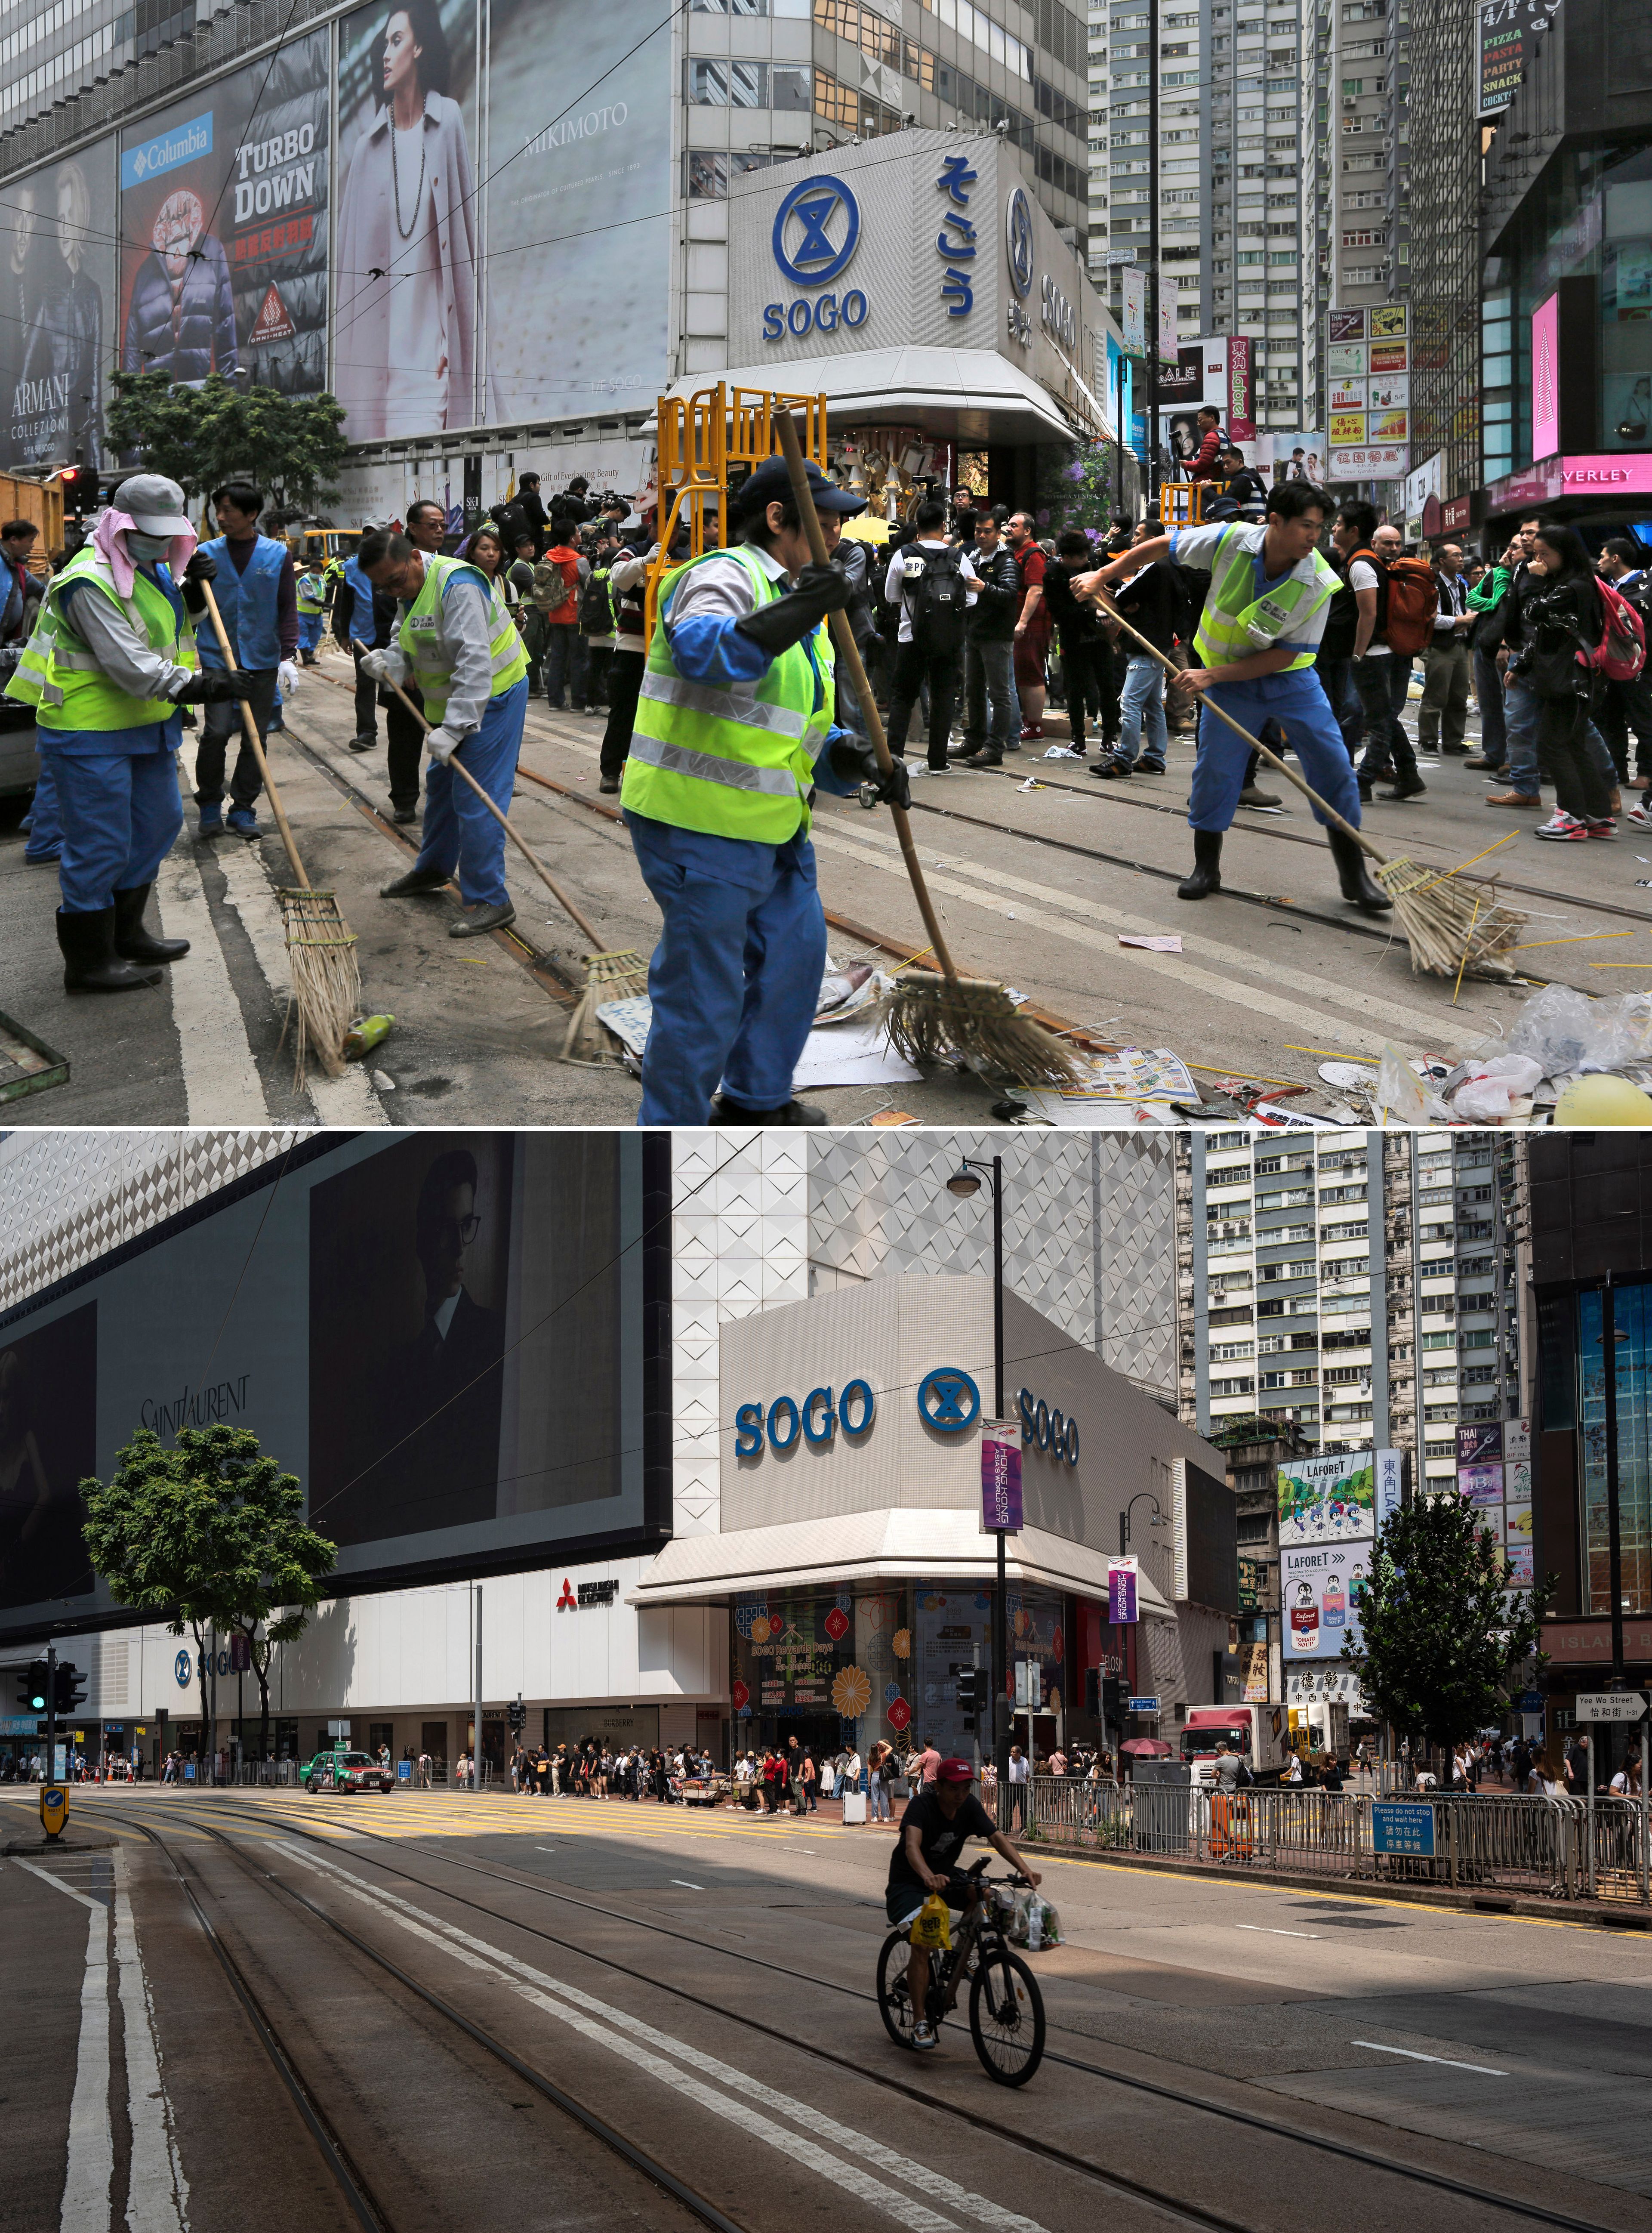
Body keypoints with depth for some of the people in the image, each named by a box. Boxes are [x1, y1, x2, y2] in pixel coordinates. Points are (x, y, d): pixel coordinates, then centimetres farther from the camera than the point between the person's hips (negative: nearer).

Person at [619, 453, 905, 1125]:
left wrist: (852, 758, -1)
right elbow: (700, 648, -37)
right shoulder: (725, 577, -13)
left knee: (794, 955, 21)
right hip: (700, 825, -10)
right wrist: (783, 620, -51)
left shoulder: (797, 600, 18)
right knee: (705, 995, -5)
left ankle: (757, 1098, 40)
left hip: (773, 826, 10)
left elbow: (805, 730, 20)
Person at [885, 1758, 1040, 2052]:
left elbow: (996, 1837, -20)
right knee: (922, 1943, -24)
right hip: (909, 1881, -5)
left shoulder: (970, 1806, -11)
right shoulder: (921, 1805, -27)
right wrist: (928, 1876, -63)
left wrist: (1024, 1869, -37)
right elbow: (912, 1845, -43)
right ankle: (921, 2023, -19)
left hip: (945, 1874, 5)